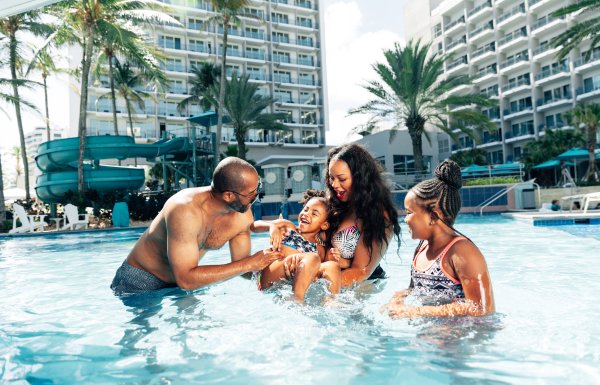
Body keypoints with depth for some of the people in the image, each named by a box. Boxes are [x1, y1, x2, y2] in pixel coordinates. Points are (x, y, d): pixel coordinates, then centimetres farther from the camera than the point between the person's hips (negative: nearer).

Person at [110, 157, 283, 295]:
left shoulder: (243, 216, -13)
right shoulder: (185, 211, -33)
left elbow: (240, 268, -2)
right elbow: (186, 279, -37)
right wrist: (249, 263, -36)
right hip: (139, 283, -5)